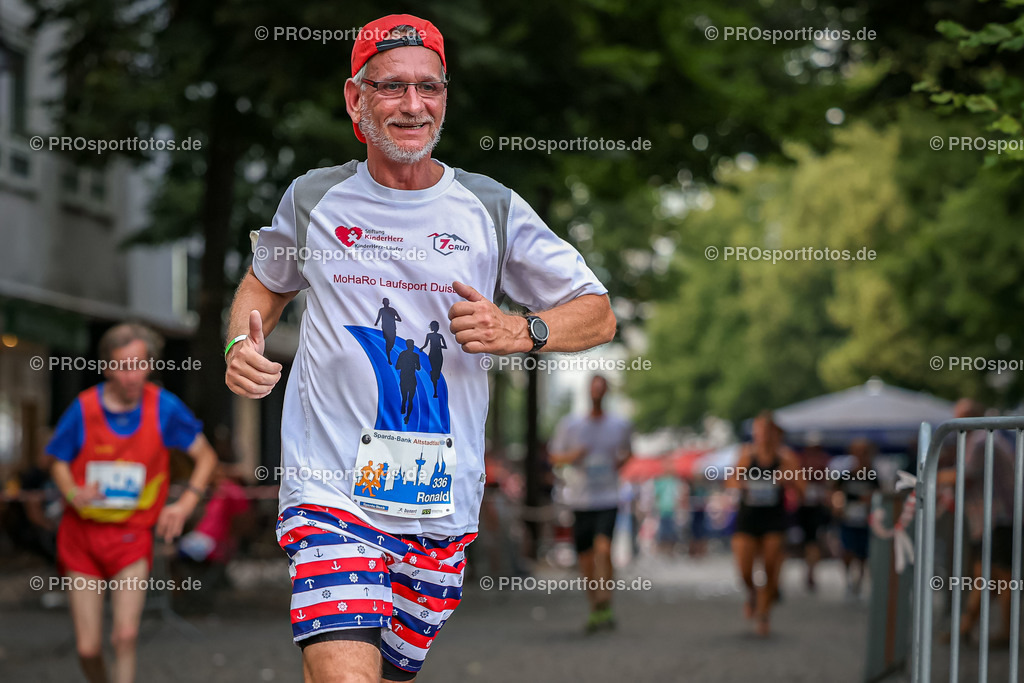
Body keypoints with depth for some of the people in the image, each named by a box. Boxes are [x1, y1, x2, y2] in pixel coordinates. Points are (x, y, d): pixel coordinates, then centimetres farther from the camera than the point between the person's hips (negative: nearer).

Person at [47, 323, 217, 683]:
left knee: (126, 635, -20)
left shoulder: (164, 407, -8)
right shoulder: (84, 409, -9)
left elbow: (206, 455, 3)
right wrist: (73, 493, -15)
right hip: (81, 533, 1)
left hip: (131, 535, -1)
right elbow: (59, 462, 6)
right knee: (88, 647, 1)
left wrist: (187, 502, -12)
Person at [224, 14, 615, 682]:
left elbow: (598, 314, 8)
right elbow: (266, 281, 24)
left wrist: (519, 331, -12)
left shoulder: (491, 208, 3)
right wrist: (242, 344, 2)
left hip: (443, 504, 2)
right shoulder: (314, 198, 5)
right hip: (331, 489, -2)